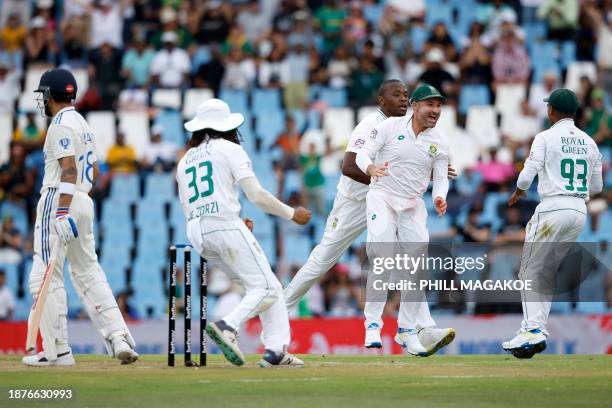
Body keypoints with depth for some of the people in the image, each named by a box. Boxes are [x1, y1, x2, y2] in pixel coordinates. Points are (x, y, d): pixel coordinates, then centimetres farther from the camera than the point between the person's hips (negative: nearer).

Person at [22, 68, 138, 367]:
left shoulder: (61, 125, -11)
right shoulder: (84, 124, 18)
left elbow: (69, 170, -22)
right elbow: (93, 172, 23)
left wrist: (62, 213, -29)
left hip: (60, 200, -9)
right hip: (85, 202, 9)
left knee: (45, 277, -5)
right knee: (88, 273, 12)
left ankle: (57, 350, -7)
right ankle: (118, 337, 0)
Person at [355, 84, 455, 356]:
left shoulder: (439, 143, 6)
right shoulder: (390, 127, -4)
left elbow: (441, 178, 8)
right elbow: (363, 154, -6)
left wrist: (439, 197, -15)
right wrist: (371, 168, -30)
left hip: (414, 206, 4)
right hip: (382, 198, -4)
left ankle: (408, 331, 9)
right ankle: (373, 325, -18)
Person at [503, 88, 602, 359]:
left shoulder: (545, 138, -4)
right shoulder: (589, 143, 13)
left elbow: (527, 175, -9)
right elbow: (597, 186, 16)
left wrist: (517, 193, 11)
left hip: (552, 207, -6)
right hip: (580, 211, 6)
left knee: (530, 271, -1)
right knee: (546, 271, 14)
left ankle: (533, 329, -16)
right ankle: (538, 332, 6)